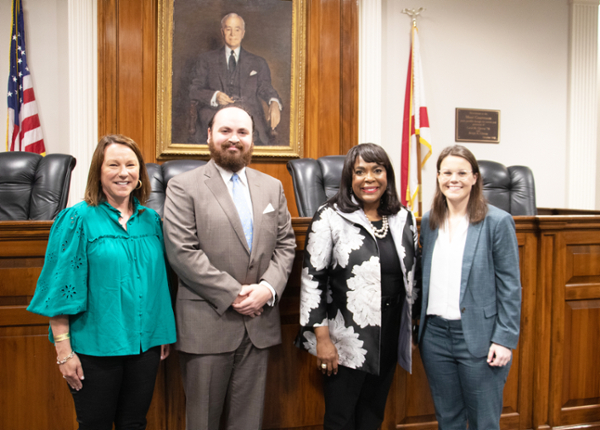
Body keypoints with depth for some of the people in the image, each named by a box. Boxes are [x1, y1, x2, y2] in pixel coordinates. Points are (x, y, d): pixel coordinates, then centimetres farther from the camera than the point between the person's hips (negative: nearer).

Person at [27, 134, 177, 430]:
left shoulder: (151, 219, 5)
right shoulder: (77, 219, -8)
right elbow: (60, 289, -9)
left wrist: (164, 334, 10)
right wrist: (63, 350, -11)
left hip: (145, 344, 4)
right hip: (95, 347, -4)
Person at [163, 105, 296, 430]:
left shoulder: (273, 187, 11)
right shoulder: (183, 187, -3)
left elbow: (286, 244, 9)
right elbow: (182, 253, -12)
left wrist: (268, 287, -9)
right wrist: (233, 294, -15)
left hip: (259, 323, 4)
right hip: (207, 324, -3)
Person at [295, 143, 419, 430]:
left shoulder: (404, 218, 4)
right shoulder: (329, 218, -11)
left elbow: (412, 276, 12)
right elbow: (312, 278, -11)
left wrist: (413, 328, 13)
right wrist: (322, 338, -13)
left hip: (390, 340, 5)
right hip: (346, 342, -4)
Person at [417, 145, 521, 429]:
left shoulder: (498, 222, -7)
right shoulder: (429, 221, 7)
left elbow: (510, 286, -7)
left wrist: (505, 339, -11)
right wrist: (418, 326, 10)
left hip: (478, 337, -4)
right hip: (435, 333, 4)